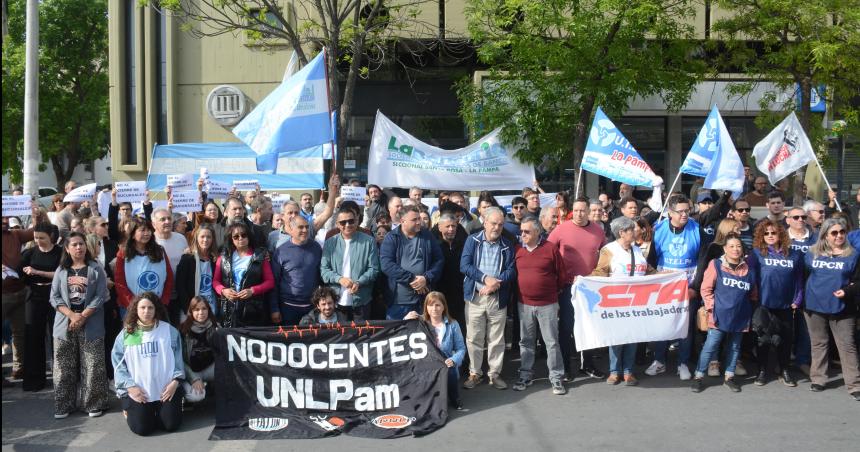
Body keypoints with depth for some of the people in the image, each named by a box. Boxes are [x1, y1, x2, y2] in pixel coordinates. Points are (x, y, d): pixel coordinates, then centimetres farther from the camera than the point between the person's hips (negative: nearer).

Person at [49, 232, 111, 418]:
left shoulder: (96, 269, 1)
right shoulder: (61, 270, 8)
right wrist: (71, 315, -13)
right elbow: (54, 297, 2)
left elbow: (100, 296, -5)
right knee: (64, 367, 5)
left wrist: (82, 316, -14)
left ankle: (94, 404, 7)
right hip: (65, 324, 2)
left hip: (90, 325, -2)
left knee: (92, 367, -1)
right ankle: (63, 405, 14)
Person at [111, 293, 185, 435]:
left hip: (166, 389, 1)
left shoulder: (169, 331, 3)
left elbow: (178, 359, 4)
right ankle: (131, 410, 23)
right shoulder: (126, 334, 2)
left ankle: (158, 411, 27)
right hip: (137, 390, -1)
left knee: (171, 425, -7)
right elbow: (118, 364, 0)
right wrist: (130, 386, -10)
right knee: (142, 428, -12)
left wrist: (175, 381, -7)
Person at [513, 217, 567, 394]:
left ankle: (556, 378, 9)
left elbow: (562, 274, 0)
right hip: (524, 304, 4)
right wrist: (520, 291, 10)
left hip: (547, 304, -4)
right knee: (526, 341, 12)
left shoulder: (551, 248, -7)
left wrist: (553, 291, 7)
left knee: (552, 342, 1)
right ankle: (525, 375, 22)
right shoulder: (518, 250, 3)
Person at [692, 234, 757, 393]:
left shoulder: (748, 269, 4)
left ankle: (729, 377, 28)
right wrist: (712, 307, -9)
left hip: (740, 317, 4)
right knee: (710, 346, -2)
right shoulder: (716, 265, -6)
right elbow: (706, 289, -5)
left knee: (735, 347, 14)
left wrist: (750, 311, 8)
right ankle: (699, 376, 8)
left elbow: (753, 294, 13)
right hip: (720, 315, -4)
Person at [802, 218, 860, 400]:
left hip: (842, 308, -2)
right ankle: (818, 379, 24)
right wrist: (801, 296, 3)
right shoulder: (813, 253, 4)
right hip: (815, 305, 2)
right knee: (819, 344, 13)